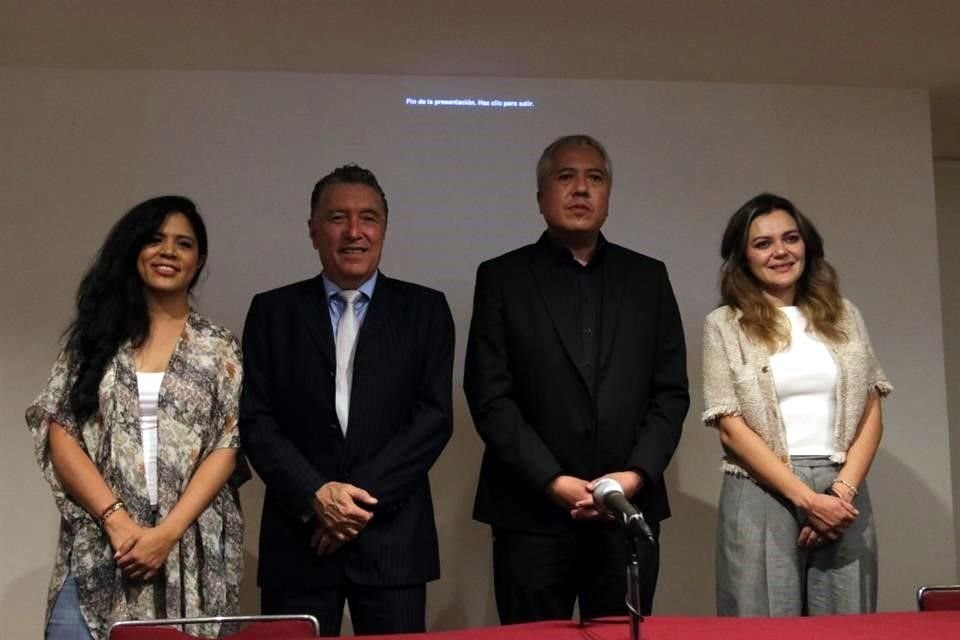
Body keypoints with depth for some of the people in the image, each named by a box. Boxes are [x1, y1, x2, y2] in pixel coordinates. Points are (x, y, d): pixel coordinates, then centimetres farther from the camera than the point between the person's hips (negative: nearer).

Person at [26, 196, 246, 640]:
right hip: (97, 548, 1)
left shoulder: (218, 348, 6)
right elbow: (58, 434, 2)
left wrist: (167, 532, -12)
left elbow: (227, 449, 0)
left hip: (192, 553, 0)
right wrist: (116, 519, -10)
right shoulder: (96, 334, 8)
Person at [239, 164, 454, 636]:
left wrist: (364, 495, -11)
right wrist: (316, 494, -11)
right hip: (299, 535, 1)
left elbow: (434, 417, -3)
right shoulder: (273, 311, 6)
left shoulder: (424, 309, 4)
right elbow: (256, 420, 1)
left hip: (393, 536, 0)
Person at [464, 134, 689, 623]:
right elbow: (490, 396, -5)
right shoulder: (502, 278, 2)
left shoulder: (647, 277, 10)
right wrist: (552, 481, -12)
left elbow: (671, 392, 6)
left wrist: (637, 475, -8)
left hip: (630, 509, 2)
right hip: (532, 512, -2)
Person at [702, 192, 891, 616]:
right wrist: (806, 498, -11)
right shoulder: (724, 326, 2)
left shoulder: (844, 315, 12)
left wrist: (844, 489, -7)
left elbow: (870, 413, 8)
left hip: (843, 494, 3)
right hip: (763, 496, -3)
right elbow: (732, 427, -5)